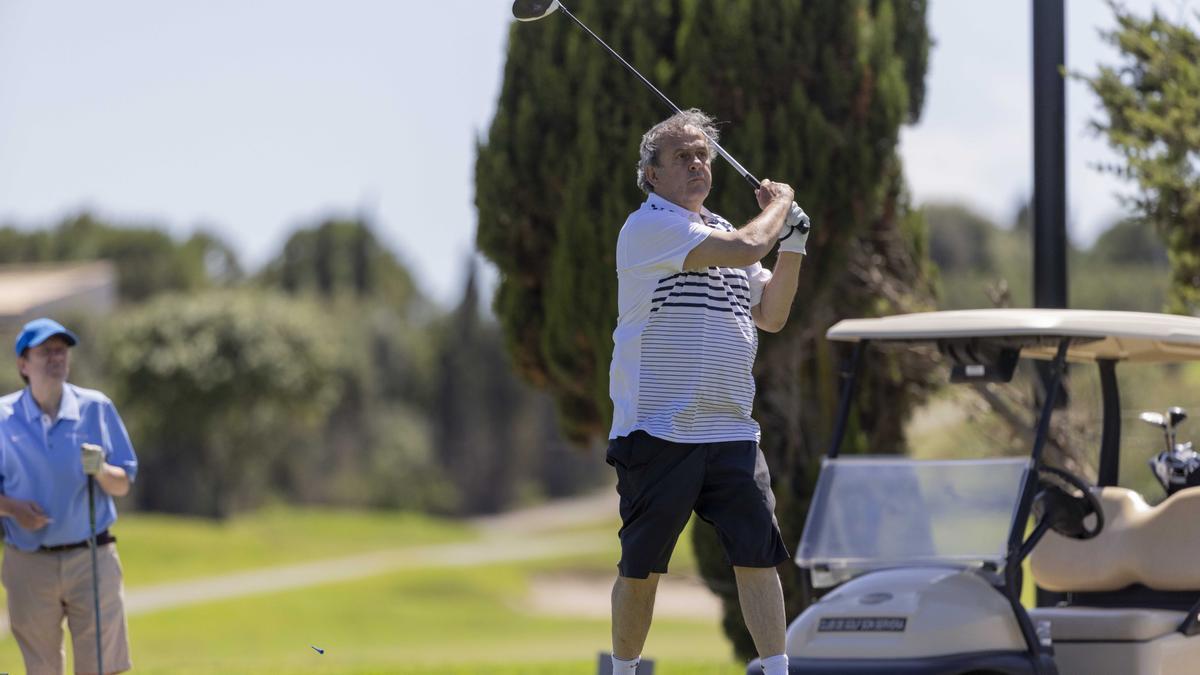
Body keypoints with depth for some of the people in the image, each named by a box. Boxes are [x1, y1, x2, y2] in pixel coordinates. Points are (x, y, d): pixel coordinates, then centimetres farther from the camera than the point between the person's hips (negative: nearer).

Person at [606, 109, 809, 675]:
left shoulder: (721, 231, 20)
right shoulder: (650, 226, -7)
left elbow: (771, 315, 22)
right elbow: (746, 248, -17)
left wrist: (793, 243, 12)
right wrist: (778, 203, 2)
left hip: (731, 431, 6)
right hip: (658, 431, -6)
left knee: (759, 555, -5)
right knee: (641, 568, 2)